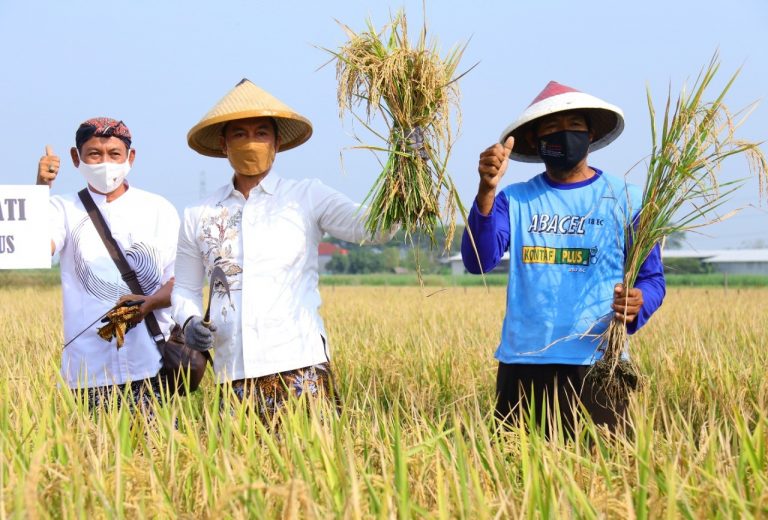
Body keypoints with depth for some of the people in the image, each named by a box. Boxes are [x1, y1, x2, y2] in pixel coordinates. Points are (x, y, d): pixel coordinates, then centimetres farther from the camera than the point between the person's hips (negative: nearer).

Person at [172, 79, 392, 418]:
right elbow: (185, 289, 21)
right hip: (234, 374, 2)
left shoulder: (306, 198, 5)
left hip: (299, 368, -2)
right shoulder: (198, 217, 13)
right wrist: (189, 321, 0)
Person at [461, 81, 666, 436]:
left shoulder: (626, 200, 5)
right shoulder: (514, 200, 7)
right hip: (522, 364, 1)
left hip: (596, 364, -1)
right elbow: (478, 262, -6)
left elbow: (652, 278, 5)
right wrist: (486, 190, -20)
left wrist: (638, 305, -18)